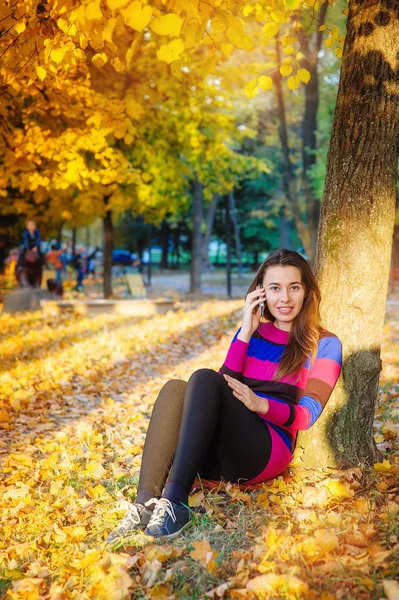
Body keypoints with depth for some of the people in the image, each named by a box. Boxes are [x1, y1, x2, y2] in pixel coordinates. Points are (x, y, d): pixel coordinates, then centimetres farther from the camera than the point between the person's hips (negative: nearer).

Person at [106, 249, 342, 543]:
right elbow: (227, 385, 6)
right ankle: (145, 504, -40)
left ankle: (175, 500, -41)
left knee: (205, 378, -29)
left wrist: (260, 404, -21)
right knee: (175, 388, -26)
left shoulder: (324, 345, 7)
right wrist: (245, 334, -1)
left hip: (267, 452, -4)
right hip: (216, 456, 4)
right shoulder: (253, 332, 19)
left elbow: (307, 415, -4)